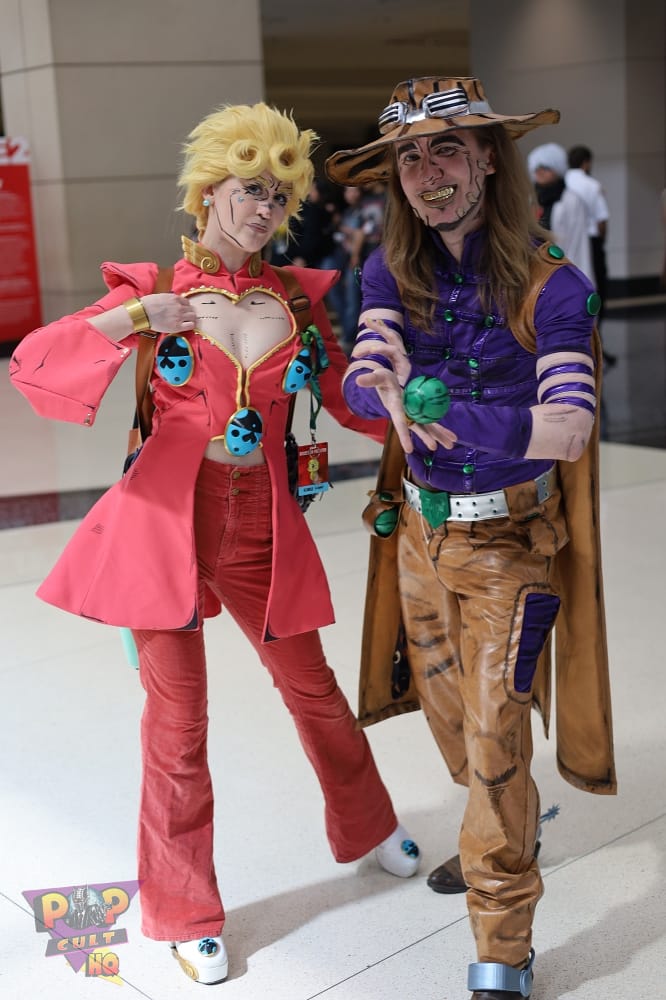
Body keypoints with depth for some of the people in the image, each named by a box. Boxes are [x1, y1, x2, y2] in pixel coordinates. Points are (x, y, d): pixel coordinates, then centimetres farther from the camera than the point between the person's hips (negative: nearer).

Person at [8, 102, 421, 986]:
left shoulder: (302, 294, 6)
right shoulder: (152, 289, -2)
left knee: (312, 688, 18)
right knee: (178, 723, 5)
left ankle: (367, 824, 47)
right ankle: (185, 914, 25)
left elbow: (352, 398, 10)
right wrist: (136, 318, -21)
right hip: (165, 521, -2)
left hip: (261, 529, 3)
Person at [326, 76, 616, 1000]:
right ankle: (503, 831, 50)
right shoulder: (388, 274, -2)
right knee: (447, 708, 21)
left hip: (509, 542, -5)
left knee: (494, 734, -6)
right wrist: (387, 390, -37)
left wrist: (433, 407, -26)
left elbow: (564, 430, -25)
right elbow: (362, 384, -14)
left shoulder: (551, 286, -16)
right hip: (421, 531, 5)